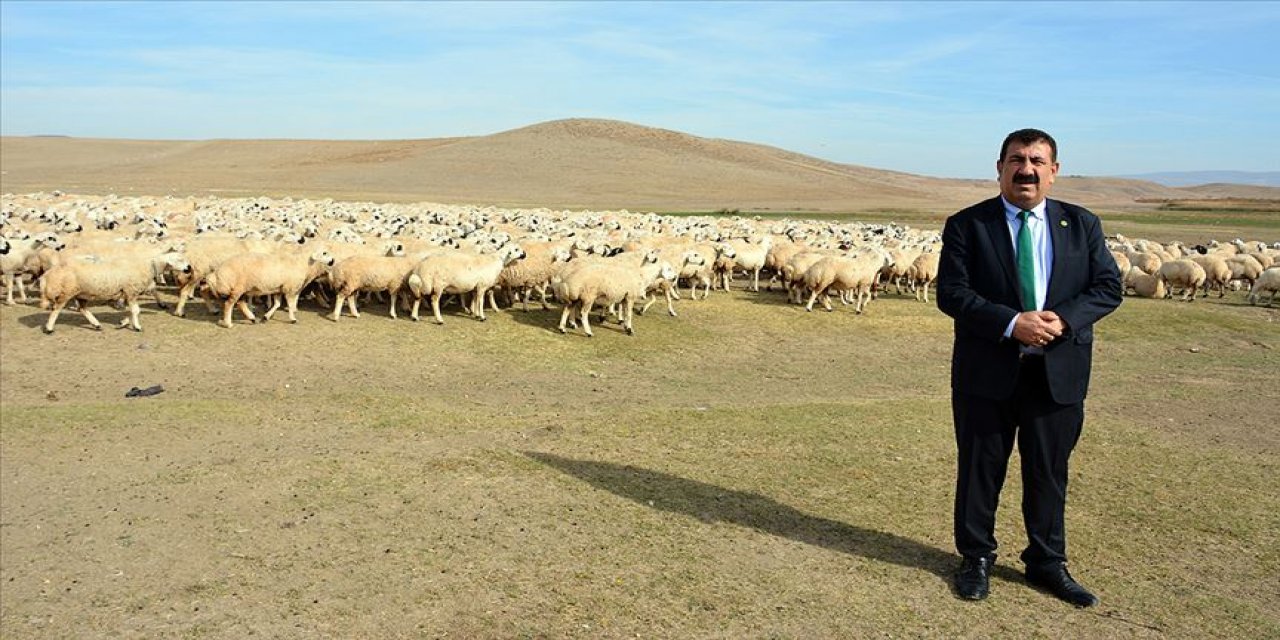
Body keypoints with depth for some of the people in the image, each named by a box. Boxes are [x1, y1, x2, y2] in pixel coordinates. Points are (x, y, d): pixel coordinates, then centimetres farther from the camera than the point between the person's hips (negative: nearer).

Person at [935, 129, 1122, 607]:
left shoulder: (1082, 225, 6)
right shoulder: (967, 225, -3)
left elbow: (1108, 286, 4)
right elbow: (951, 292, -11)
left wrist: (1063, 318, -15)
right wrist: (1011, 323, -22)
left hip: (1059, 373, 2)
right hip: (987, 371, -2)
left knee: (1049, 472, 13)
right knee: (980, 469, 10)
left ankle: (1047, 563, 30)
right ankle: (976, 558, 27)